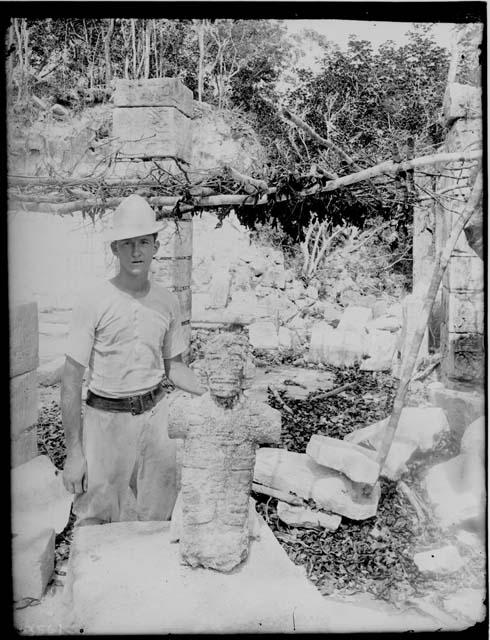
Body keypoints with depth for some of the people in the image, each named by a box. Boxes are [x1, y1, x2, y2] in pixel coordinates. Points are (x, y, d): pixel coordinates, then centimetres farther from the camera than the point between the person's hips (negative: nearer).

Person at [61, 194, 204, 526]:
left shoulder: (168, 301, 3)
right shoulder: (93, 302, -11)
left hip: (156, 414, 4)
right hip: (106, 417, -3)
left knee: (161, 517, 13)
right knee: (96, 519, 6)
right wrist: (74, 452, -10)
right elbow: (72, 380, -9)